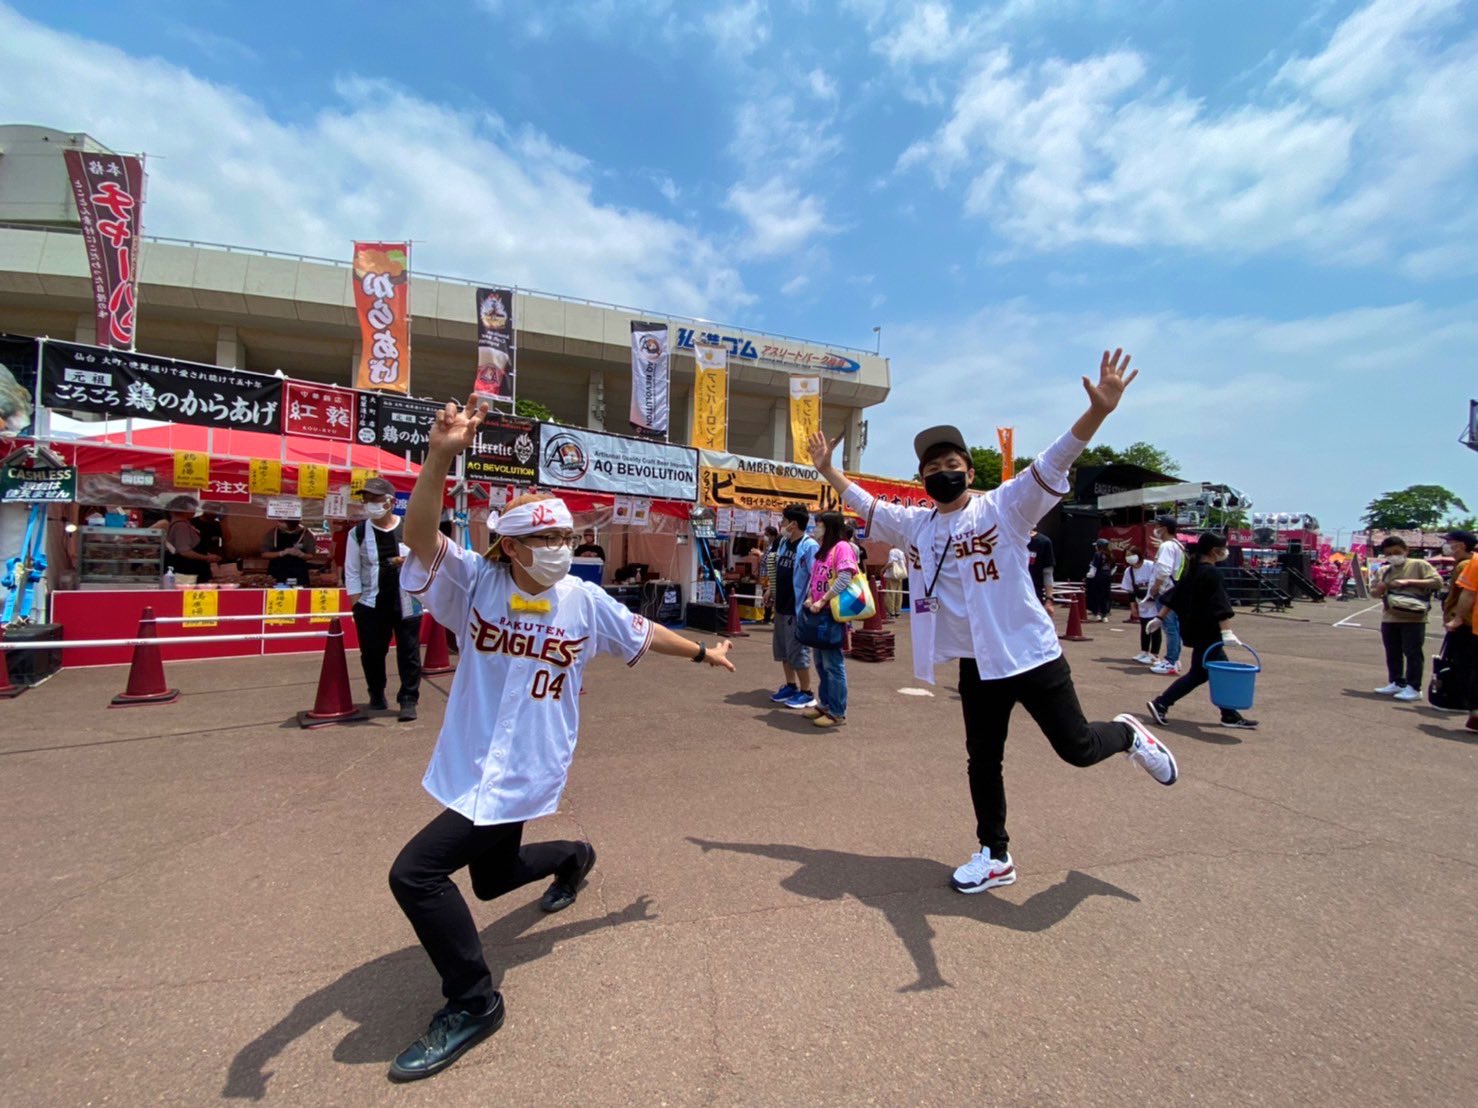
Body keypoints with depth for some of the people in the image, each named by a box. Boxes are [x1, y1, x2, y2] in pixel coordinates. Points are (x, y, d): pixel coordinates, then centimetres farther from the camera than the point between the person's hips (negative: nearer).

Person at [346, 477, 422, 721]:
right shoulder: (357, 532, 1)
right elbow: (351, 571, 3)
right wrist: (355, 603, -3)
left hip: (407, 602, -1)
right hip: (371, 604, 1)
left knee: (409, 652, 1)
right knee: (372, 652, 10)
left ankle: (408, 700, 9)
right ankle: (377, 695, 30)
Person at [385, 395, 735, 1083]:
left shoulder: (584, 601, -10)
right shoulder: (474, 582, -9)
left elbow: (642, 634, 6)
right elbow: (420, 536, -26)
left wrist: (702, 651, 16)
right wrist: (440, 456, -42)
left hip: (524, 770, -4)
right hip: (473, 763, 4)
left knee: (416, 872, -13)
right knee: (492, 877, 25)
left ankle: (472, 1004, 9)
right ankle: (574, 859, 55)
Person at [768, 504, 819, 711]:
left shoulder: (809, 546, -17)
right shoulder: (783, 542, 9)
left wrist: (808, 602, -23)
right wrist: (772, 592, 16)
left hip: (798, 608, -9)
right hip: (782, 606, 9)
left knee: (798, 651, -2)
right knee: (782, 650, 16)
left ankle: (806, 694, 11)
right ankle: (791, 686, 29)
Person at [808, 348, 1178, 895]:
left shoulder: (1005, 506, -10)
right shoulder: (913, 525, 4)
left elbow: (1052, 462, -24)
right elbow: (865, 504, 18)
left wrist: (1098, 410, -38)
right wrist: (827, 469, 19)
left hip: (1031, 654, -5)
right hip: (975, 664, 5)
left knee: (1077, 748, 4)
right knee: (982, 760, 14)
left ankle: (1128, 733, 39)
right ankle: (995, 855, 32)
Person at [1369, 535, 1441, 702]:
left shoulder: (1419, 565, 0)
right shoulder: (1384, 571, 14)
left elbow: (1437, 581, -9)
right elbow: (1373, 593, 20)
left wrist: (1409, 582, -16)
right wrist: (1380, 588, -3)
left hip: (1413, 619, -5)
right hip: (1389, 619, 6)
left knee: (1412, 653, -3)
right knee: (1392, 654, 11)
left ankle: (1414, 688, 1)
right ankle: (1396, 683, 21)